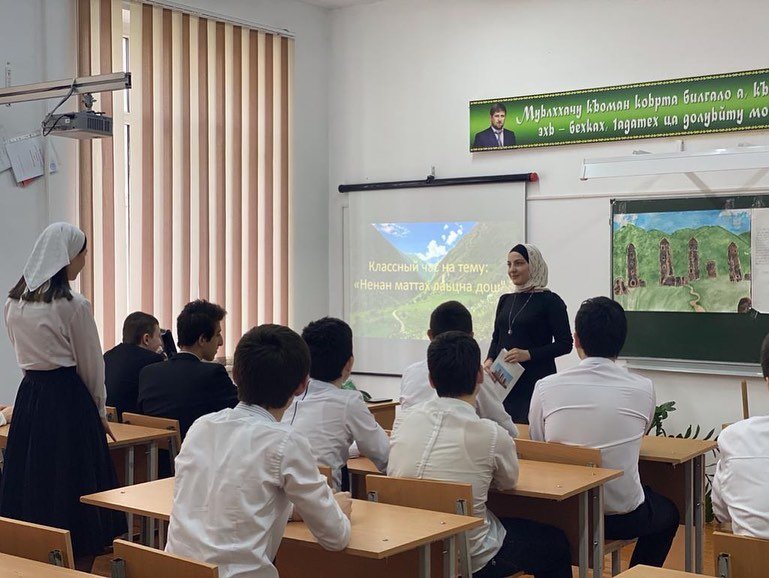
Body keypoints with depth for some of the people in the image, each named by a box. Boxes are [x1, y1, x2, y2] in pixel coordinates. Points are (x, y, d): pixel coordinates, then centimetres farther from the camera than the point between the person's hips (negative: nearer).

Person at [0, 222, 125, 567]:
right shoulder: (73, 305, -13)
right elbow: (91, 364, -6)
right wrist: (100, 410, 7)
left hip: (28, 397, 7)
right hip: (68, 399, -7)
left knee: (32, 481, 12)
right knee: (74, 491, 1)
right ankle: (80, 566, 7)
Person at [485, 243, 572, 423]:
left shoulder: (549, 301, -4)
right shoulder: (505, 300, 13)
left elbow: (565, 344, -7)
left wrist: (528, 354, -16)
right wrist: (490, 360, -1)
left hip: (536, 381, -5)